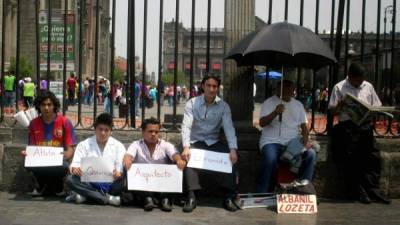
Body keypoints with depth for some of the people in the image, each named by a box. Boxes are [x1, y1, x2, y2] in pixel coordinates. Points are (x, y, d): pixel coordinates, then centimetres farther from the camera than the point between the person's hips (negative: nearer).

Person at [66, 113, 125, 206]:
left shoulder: (118, 146, 8)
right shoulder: (84, 145, 10)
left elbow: (122, 167, -3)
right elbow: (75, 164, 2)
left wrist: (119, 173, -28)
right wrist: (75, 169, -24)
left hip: (110, 183, -1)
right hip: (89, 183, 1)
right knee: (70, 179, -27)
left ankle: (85, 195, -25)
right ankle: (107, 198, -31)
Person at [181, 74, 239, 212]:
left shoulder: (223, 106, -3)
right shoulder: (192, 104, -8)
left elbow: (229, 128, -13)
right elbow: (186, 126, -17)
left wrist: (233, 149, -29)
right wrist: (186, 147, -35)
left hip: (213, 142, 2)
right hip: (195, 141, -2)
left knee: (230, 158, -25)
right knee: (189, 159, -33)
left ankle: (229, 197, -19)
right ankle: (191, 197, -31)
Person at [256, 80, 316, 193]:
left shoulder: (298, 104, 16)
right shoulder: (269, 102, 1)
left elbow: (304, 125, 16)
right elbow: (262, 123, -10)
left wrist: (305, 139, -5)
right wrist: (275, 113, -27)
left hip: (293, 143, 4)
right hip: (272, 142, -4)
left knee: (311, 154, -22)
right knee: (270, 158, -36)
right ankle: (262, 194, -22)